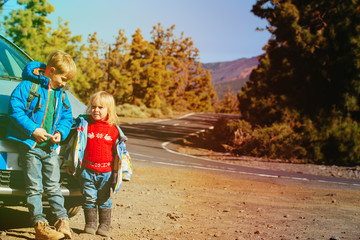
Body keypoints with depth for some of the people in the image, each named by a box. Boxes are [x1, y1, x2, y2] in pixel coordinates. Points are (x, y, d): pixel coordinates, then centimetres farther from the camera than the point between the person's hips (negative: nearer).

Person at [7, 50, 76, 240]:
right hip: (30, 146, -6)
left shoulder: (61, 94, 12)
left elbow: (67, 117, 18)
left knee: (53, 186, 12)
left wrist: (61, 132, -3)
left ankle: (62, 220, 16)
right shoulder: (28, 86, -9)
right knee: (34, 187, -3)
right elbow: (14, 109, -14)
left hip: (50, 148, 6)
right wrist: (32, 129, -19)